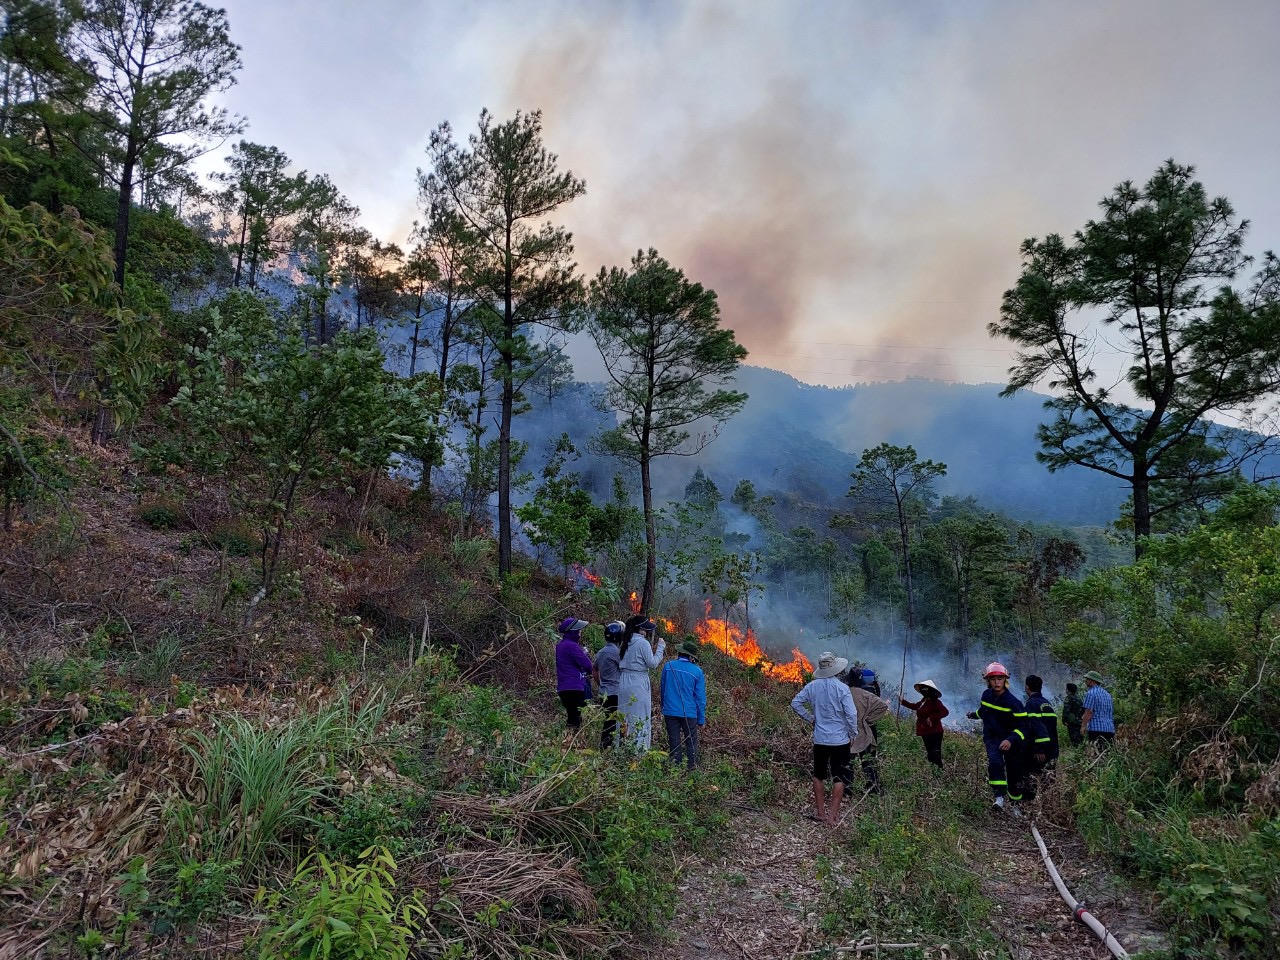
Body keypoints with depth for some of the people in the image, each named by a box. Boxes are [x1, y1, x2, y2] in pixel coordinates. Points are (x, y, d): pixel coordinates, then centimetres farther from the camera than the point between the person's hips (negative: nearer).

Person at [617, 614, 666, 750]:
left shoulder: (624, 642, 11)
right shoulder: (643, 643, -12)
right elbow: (653, 664, -12)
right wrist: (660, 647, -2)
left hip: (623, 683, 7)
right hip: (639, 685, -7)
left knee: (624, 718, 13)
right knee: (641, 720, 0)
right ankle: (639, 750, 0)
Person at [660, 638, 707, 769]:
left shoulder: (668, 666, -3)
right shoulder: (697, 672, -8)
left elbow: (662, 689, 9)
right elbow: (700, 698, -4)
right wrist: (701, 719, 4)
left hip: (670, 711, 2)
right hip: (689, 713, -2)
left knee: (674, 742, 11)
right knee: (691, 742, 12)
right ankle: (692, 767, 12)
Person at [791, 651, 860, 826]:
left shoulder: (812, 686, -1)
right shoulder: (842, 688, -15)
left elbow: (795, 703, 4)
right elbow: (851, 714, -17)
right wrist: (853, 734, -2)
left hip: (819, 739, 4)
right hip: (840, 740, -3)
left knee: (818, 776, 17)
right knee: (839, 778, 5)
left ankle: (820, 812, 22)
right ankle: (832, 815, 4)